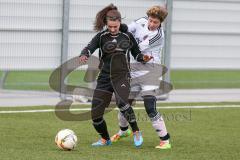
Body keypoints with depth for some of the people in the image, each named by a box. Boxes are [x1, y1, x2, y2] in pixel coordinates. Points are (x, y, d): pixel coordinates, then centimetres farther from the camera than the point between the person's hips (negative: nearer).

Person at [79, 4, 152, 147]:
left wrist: (143, 58, -9)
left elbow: (136, 53, 13)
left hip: (122, 76, -2)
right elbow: (90, 48, -13)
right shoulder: (101, 36, 2)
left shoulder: (127, 36, 3)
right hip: (105, 77, 2)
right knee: (95, 114, -2)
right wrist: (84, 55, -36)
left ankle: (136, 132, -15)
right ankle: (105, 139, 25)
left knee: (122, 102, -33)